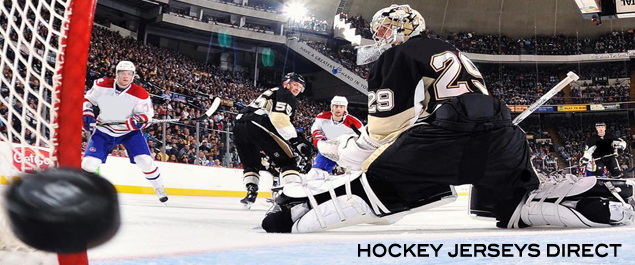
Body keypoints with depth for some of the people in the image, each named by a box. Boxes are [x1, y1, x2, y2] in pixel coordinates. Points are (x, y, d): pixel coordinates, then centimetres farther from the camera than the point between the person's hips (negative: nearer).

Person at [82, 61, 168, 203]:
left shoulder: (141, 95, -19)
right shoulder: (102, 85, -14)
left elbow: (145, 115, -12)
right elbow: (87, 99, 2)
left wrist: (139, 120, -34)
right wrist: (87, 115, -13)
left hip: (130, 132, -1)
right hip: (104, 130, 1)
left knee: (145, 161, -12)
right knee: (89, 162, -9)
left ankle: (159, 189, 10)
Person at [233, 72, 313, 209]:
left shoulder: (271, 93, 39)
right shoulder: (285, 95, 10)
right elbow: (279, 117, -10)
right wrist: (296, 140, -13)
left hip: (239, 124, 9)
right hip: (256, 125, -8)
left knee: (251, 164, 28)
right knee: (287, 160, -5)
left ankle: (251, 193, 13)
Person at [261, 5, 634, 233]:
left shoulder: (397, 56, 13)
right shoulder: (452, 52, 37)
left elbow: (384, 132, 6)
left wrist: (337, 148, 23)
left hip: (447, 134, -7)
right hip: (503, 135, 7)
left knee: (377, 186, -2)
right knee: (515, 205, 24)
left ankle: (297, 207, -14)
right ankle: (600, 196, 8)